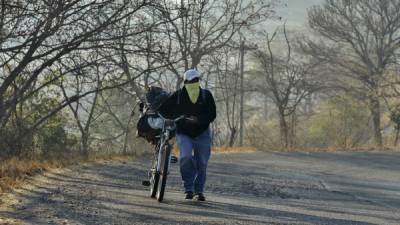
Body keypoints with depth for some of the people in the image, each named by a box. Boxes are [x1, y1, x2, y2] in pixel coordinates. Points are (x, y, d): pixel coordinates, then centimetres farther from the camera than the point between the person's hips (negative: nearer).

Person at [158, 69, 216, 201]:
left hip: (202, 134, 1)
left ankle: (199, 191, 19)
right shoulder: (178, 96, -1)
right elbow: (164, 110, 2)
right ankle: (189, 188, -10)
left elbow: (212, 115, -3)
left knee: (201, 163, 3)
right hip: (184, 133, -1)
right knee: (185, 157, -22)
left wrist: (198, 119, -19)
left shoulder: (206, 95, 1)